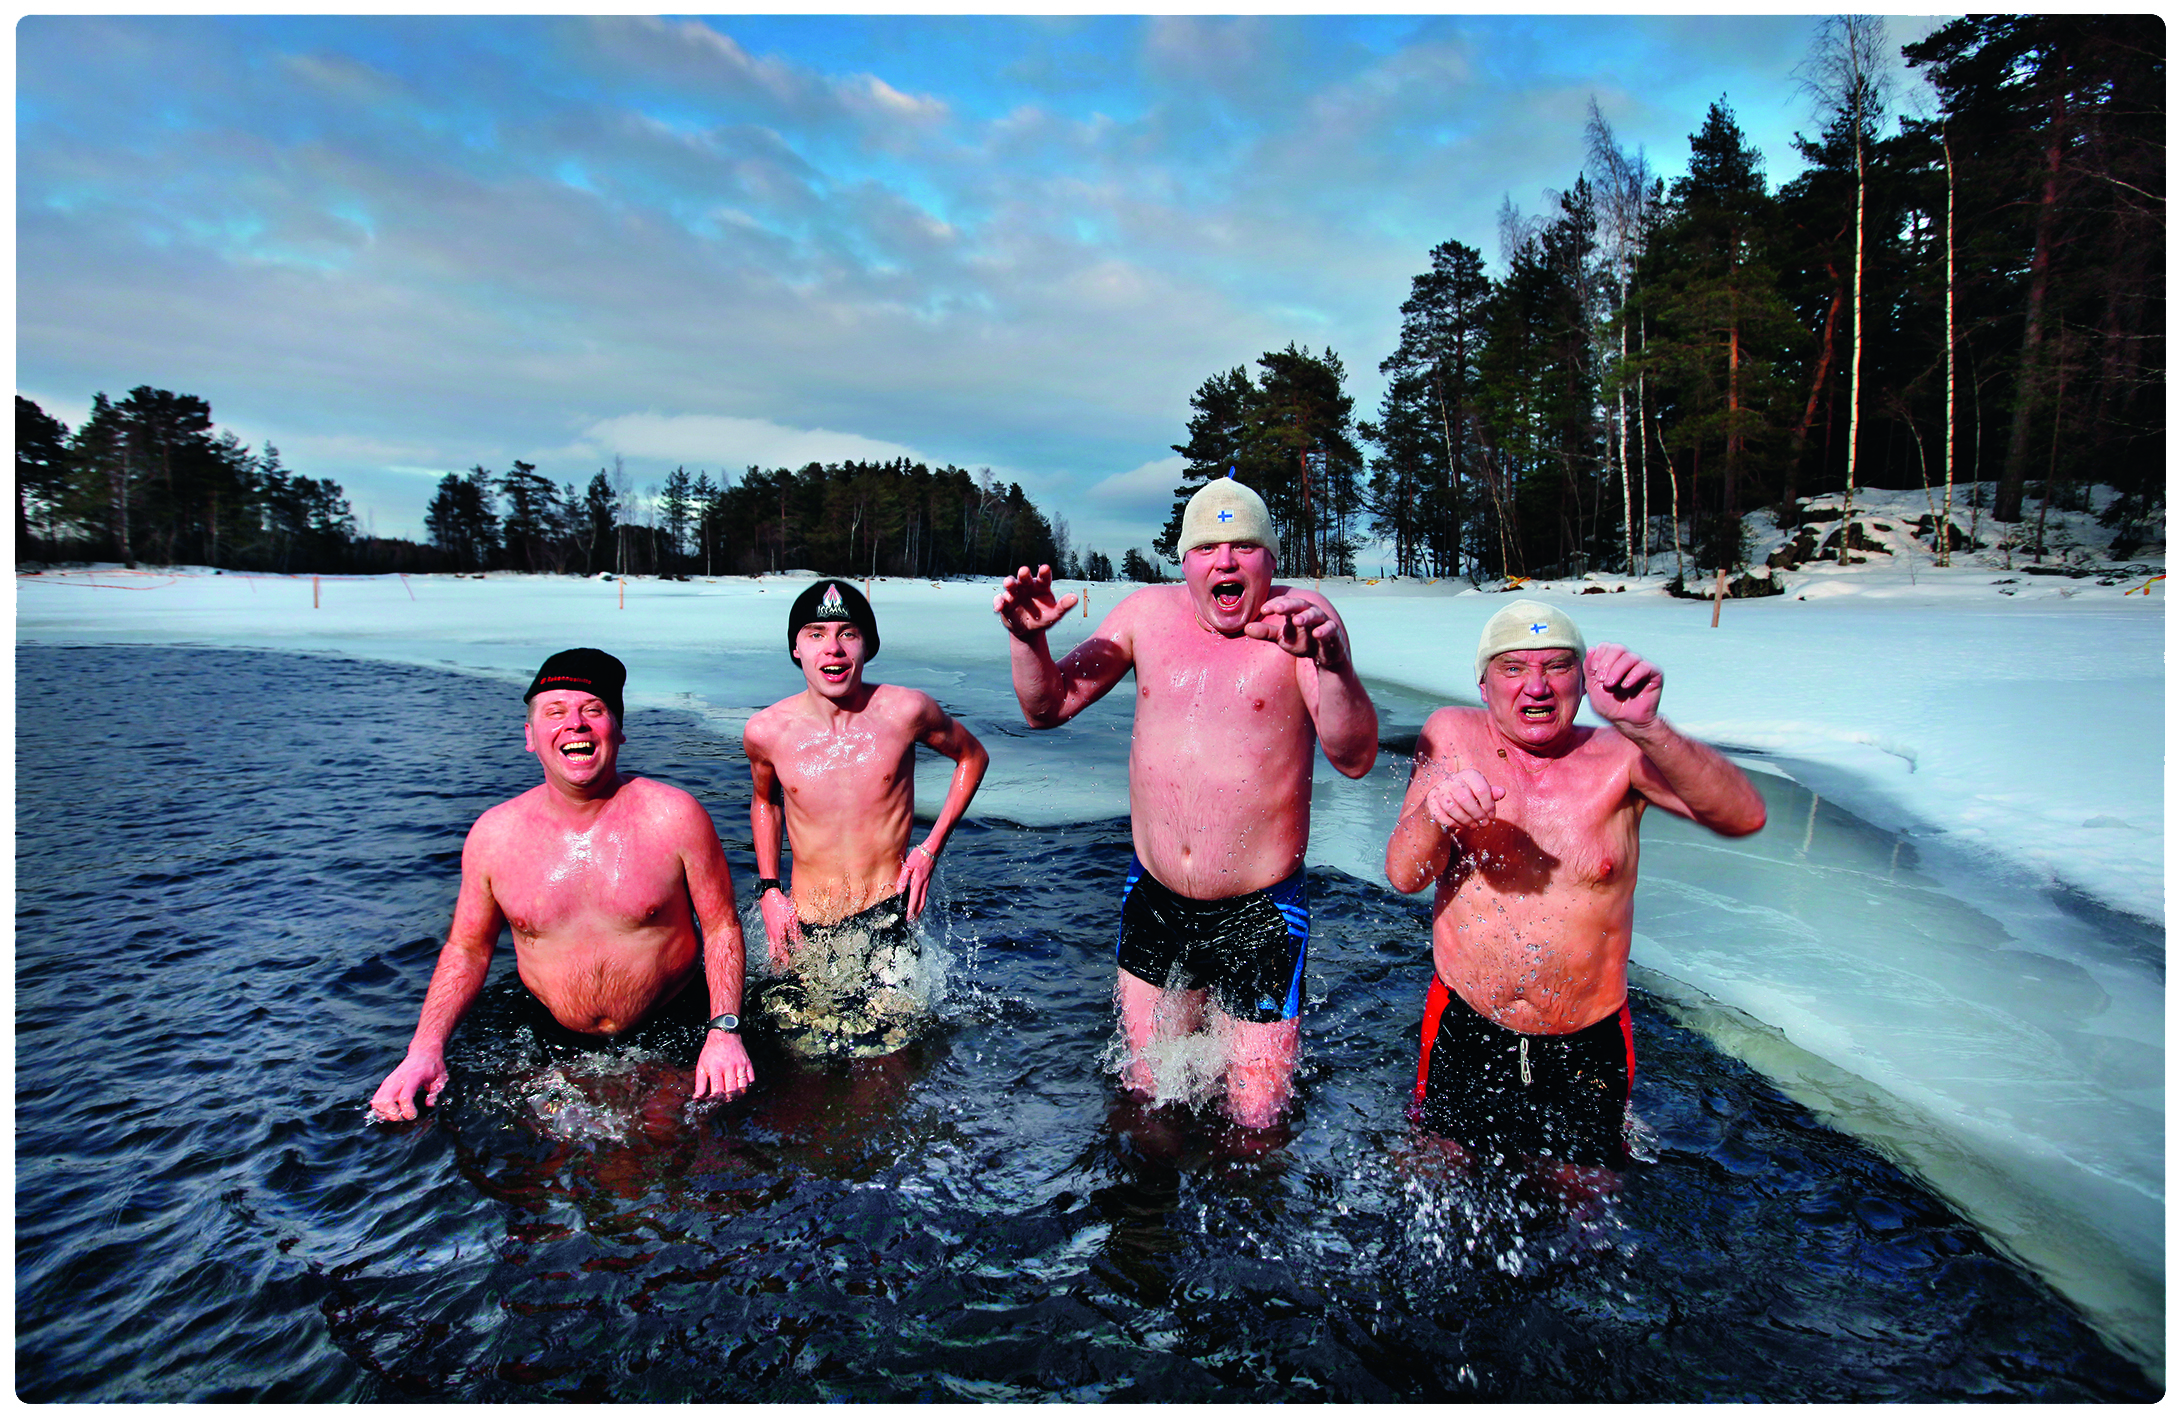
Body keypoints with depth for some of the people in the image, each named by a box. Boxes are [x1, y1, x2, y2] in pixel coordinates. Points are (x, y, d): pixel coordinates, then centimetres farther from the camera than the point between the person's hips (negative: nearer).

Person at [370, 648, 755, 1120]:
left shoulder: (675, 817, -14)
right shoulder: (493, 834, -6)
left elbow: (722, 927, -8)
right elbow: (467, 949, 7)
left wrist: (724, 1031, -18)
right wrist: (425, 1050, -5)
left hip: (674, 1031, -2)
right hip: (562, 1046, 3)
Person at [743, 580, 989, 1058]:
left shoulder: (906, 711, -11)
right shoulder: (766, 731, -5)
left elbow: (972, 756, 8)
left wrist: (931, 847, 0)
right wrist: (768, 889, 6)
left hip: (886, 926, -2)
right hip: (803, 929, 2)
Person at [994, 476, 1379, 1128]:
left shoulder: (1299, 617, -12)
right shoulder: (1148, 614, -1)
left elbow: (1355, 758, -23)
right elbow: (1047, 708, 4)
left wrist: (1331, 661, -41)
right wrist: (1027, 639, -16)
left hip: (1259, 910, -3)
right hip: (1154, 902, 4)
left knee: (1256, 1117, 9)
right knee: (1144, 1088, 21)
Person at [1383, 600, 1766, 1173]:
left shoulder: (1618, 757, -10)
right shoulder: (1452, 735, -8)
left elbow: (1744, 816, -26)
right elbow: (1403, 876, -13)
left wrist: (1644, 727, -41)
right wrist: (1435, 813, -36)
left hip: (1587, 1048, 1)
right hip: (1464, 1035, 0)